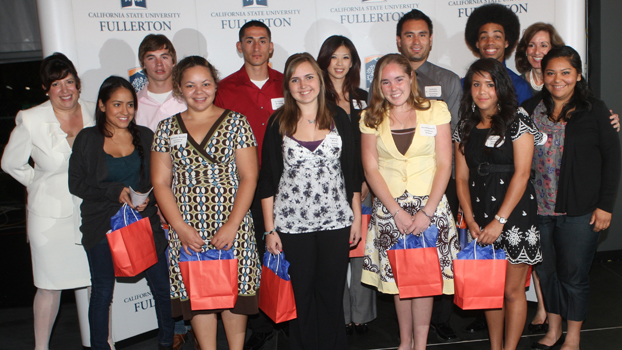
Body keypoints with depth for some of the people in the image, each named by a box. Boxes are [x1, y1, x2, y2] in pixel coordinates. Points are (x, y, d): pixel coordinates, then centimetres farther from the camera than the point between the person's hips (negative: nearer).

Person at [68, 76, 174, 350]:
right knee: (102, 291, 7)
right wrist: (115, 191, -15)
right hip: (102, 227, -1)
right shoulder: (87, 139, -1)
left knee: (162, 286, 4)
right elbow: (76, 183, -3)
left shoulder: (145, 136, 4)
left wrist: (147, 197, -12)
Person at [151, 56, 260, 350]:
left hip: (232, 225, -1)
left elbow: (249, 176, -3)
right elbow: (160, 183, 5)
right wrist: (181, 227, -6)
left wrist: (232, 226, -11)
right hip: (186, 229, 2)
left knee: (234, 290, 3)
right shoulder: (167, 128, 8)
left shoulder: (235, 122, 2)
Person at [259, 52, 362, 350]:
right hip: (292, 224, -1)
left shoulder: (338, 117, 2)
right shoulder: (279, 122, -1)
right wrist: (270, 228, -3)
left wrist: (356, 217, 5)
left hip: (335, 221, 1)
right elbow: (268, 179, 0)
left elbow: (352, 171, 7)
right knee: (300, 292, 8)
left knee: (331, 291, 9)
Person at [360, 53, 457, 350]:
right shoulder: (371, 118, 4)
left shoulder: (435, 110, 1)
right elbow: (371, 169, 0)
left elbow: (444, 164, -2)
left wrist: (427, 211, -10)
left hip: (430, 205, -1)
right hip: (388, 208, 1)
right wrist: (397, 211, -9)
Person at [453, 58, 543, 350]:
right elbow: (461, 177, 8)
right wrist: (470, 219, -4)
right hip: (480, 214, 4)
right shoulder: (465, 127, 9)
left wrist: (500, 220, -15)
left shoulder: (517, 122, -4)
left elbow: (521, 174, -11)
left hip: (514, 212, -4)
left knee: (512, 289, 1)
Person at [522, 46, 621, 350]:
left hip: (579, 211, -3)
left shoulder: (595, 111, -3)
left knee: (573, 274, 6)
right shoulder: (532, 109, 5)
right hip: (538, 209, 3)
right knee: (546, 270, 14)